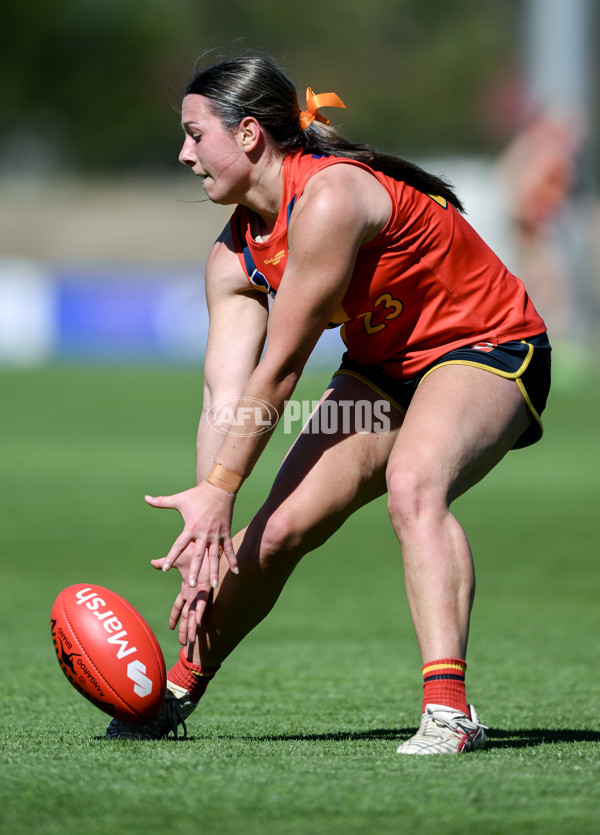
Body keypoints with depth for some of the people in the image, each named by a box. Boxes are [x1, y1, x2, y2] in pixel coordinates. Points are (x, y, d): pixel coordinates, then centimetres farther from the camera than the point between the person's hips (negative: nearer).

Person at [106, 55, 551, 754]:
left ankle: (447, 710, -43)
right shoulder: (235, 255, -2)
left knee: (412, 484, -36)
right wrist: (209, 526, -17)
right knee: (276, 531, -2)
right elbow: (225, 397, -7)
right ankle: (176, 694, 18)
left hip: (487, 352, -8)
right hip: (384, 370, 8)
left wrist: (218, 492, -23)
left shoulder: (330, 199, -30)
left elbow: (279, 370, -27)